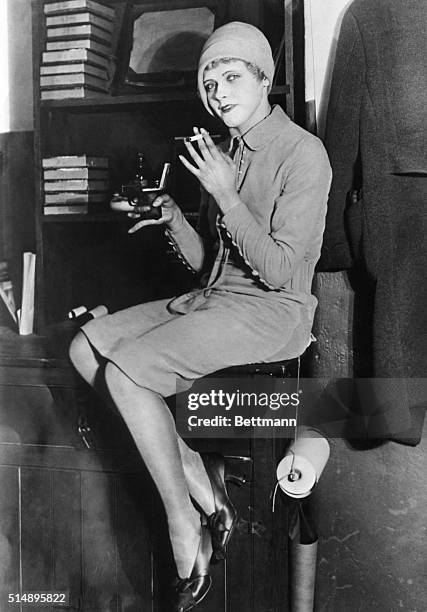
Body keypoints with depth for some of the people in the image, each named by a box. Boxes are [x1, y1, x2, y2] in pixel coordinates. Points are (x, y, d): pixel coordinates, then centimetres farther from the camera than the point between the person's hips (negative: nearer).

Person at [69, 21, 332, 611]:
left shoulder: (303, 153, -12)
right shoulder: (224, 152, 13)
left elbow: (280, 269, -19)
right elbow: (204, 260, 14)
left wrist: (224, 193, -21)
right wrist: (171, 216, -4)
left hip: (271, 312, -8)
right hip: (214, 298, 9)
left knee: (126, 369, -22)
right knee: (87, 347, -4)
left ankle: (186, 529, -10)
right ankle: (196, 475, -4)